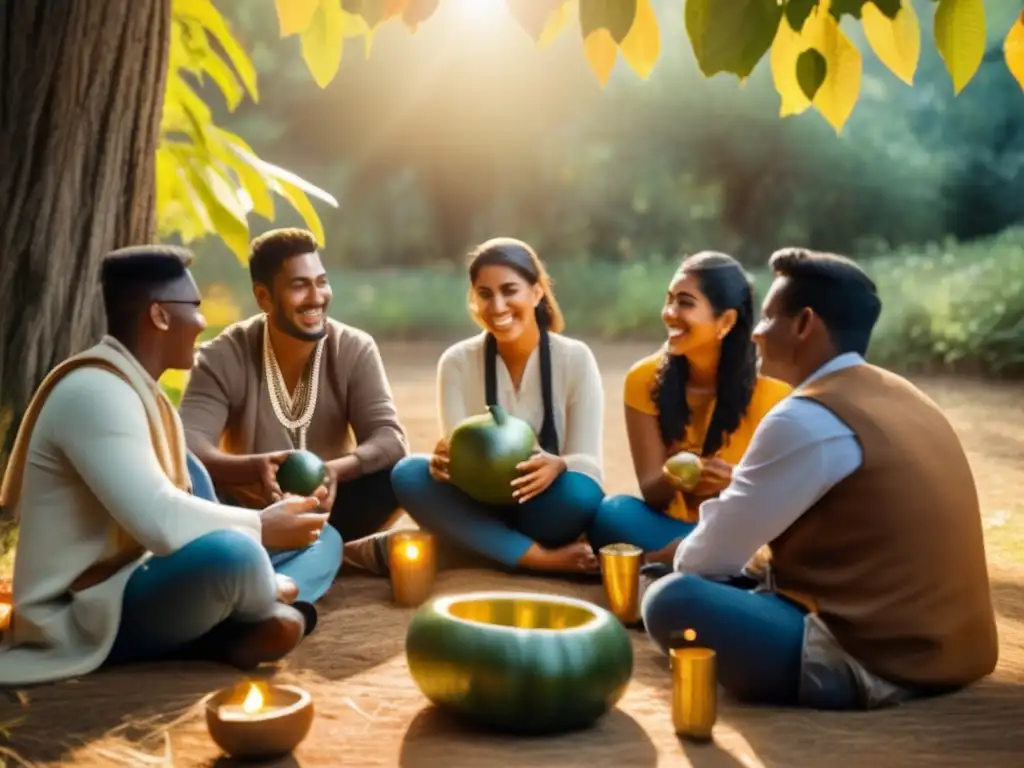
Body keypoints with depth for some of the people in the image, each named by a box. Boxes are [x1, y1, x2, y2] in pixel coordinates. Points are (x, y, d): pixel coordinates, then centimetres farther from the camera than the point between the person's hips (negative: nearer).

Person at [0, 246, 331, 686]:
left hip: (125, 578, 10)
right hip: (86, 616, -10)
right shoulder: (96, 391, -21)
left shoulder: (134, 387, 10)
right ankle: (266, 601, -2)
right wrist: (262, 528, -18)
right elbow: (159, 521, -32)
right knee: (233, 555, -32)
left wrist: (265, 523, -2)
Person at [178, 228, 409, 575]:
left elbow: (390, 439, -20)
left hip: (327, 506, 1)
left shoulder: (355, 349, -11)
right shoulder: (222, 358, -14)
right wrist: (254, 467, -49)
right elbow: (187, 446, -27)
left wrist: (335, 470, -42)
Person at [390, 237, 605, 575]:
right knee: (409, 474, -27)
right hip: (482, 510, 3)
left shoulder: (575, 358, -8)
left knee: (579, 493, -36)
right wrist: (445, 460, -36)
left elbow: (588, 462, -13)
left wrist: (557, 467, -37)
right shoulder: (457, 362, -4)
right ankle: (541, 558, -29)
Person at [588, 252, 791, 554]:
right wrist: (671, 479, -34)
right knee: (611, 513, -30)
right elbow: (652, 492, -9)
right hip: (671, 526, 2)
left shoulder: (769, 388, -13)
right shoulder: (645, 378, -7)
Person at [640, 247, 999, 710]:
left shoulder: (806, 419, -16)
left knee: (671, 600, -14)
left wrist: (670, 560, 13)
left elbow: (713, 554, -7)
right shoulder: (902, 396, 12)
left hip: (874, 661, -10)